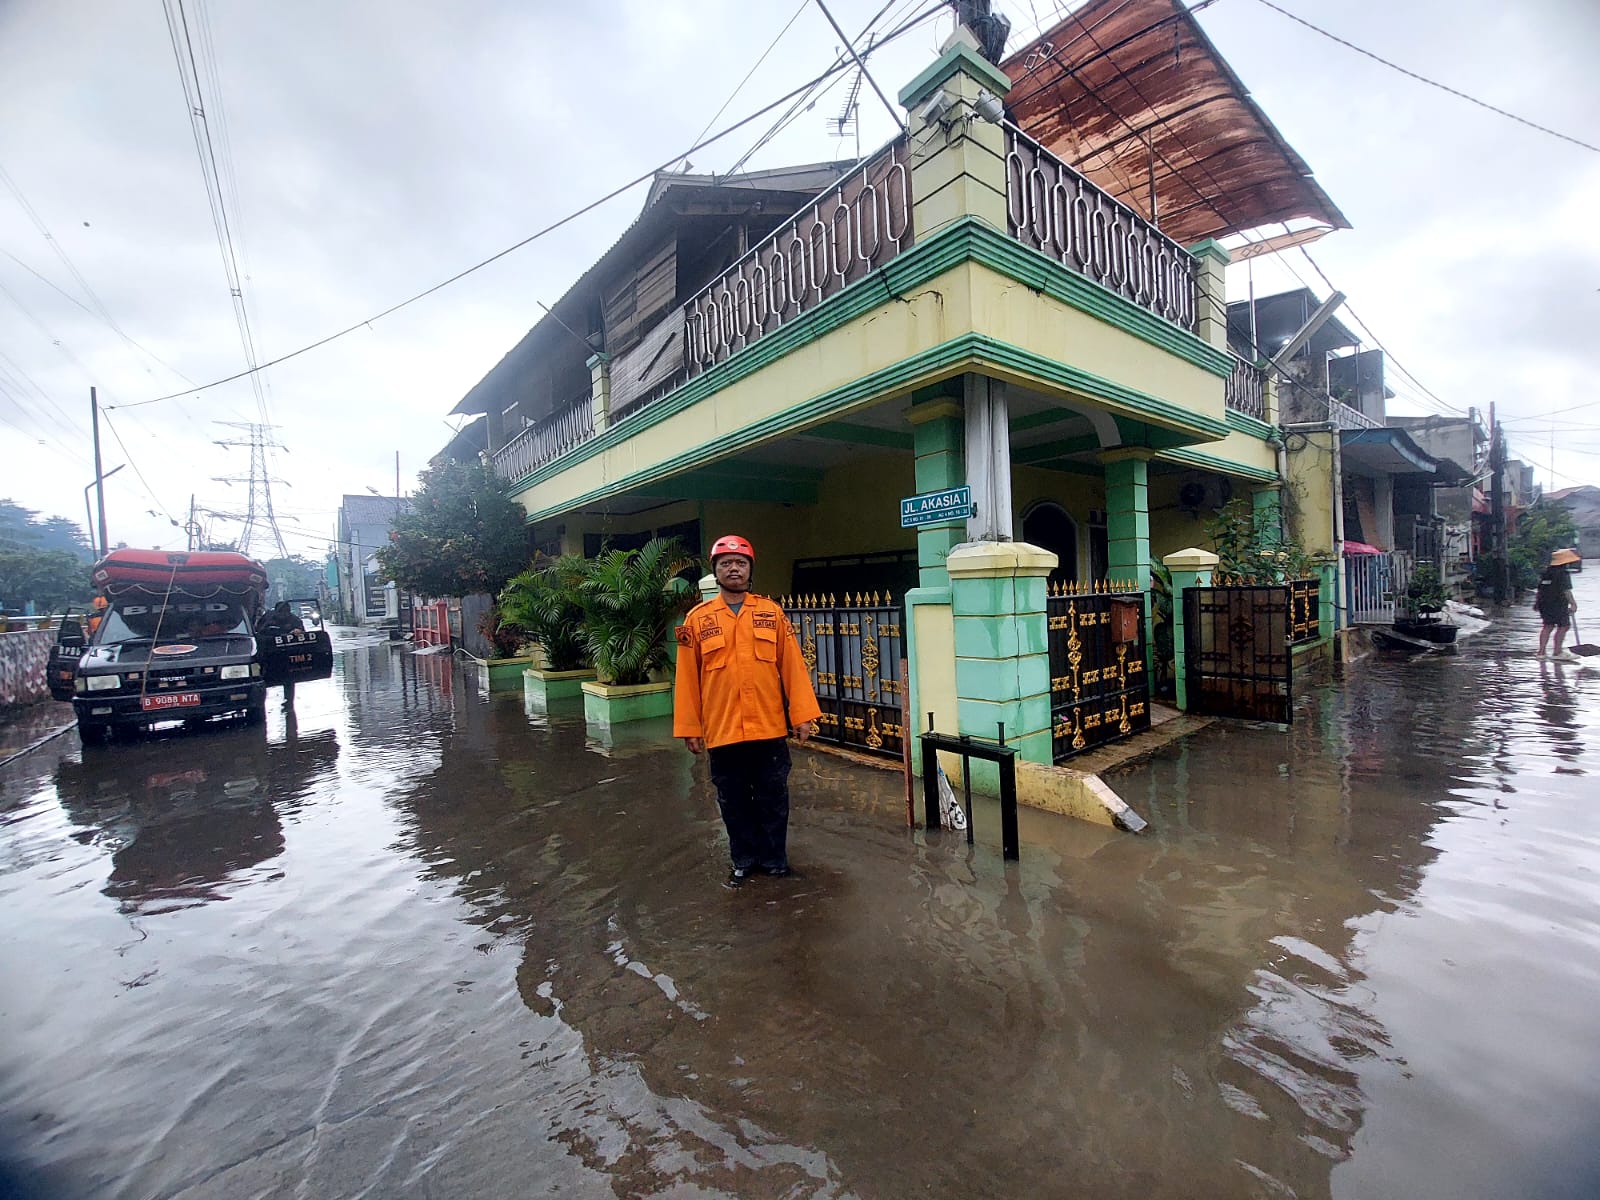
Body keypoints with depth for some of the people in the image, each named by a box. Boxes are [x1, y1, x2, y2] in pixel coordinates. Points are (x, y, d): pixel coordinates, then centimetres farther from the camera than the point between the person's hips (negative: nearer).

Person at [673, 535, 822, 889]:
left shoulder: (771, 612, 1)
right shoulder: (697, 619, 0)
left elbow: (792, 665, -1)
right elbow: (687, 677, 0)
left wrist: (802, 714, -4)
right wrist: (689, 727, -1)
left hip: (769, 727, 0)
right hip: (722, 730, 0)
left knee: (772, 799, 12)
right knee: (734, 801, 14)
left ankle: (775, 859, 32)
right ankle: (743, 860, 34)